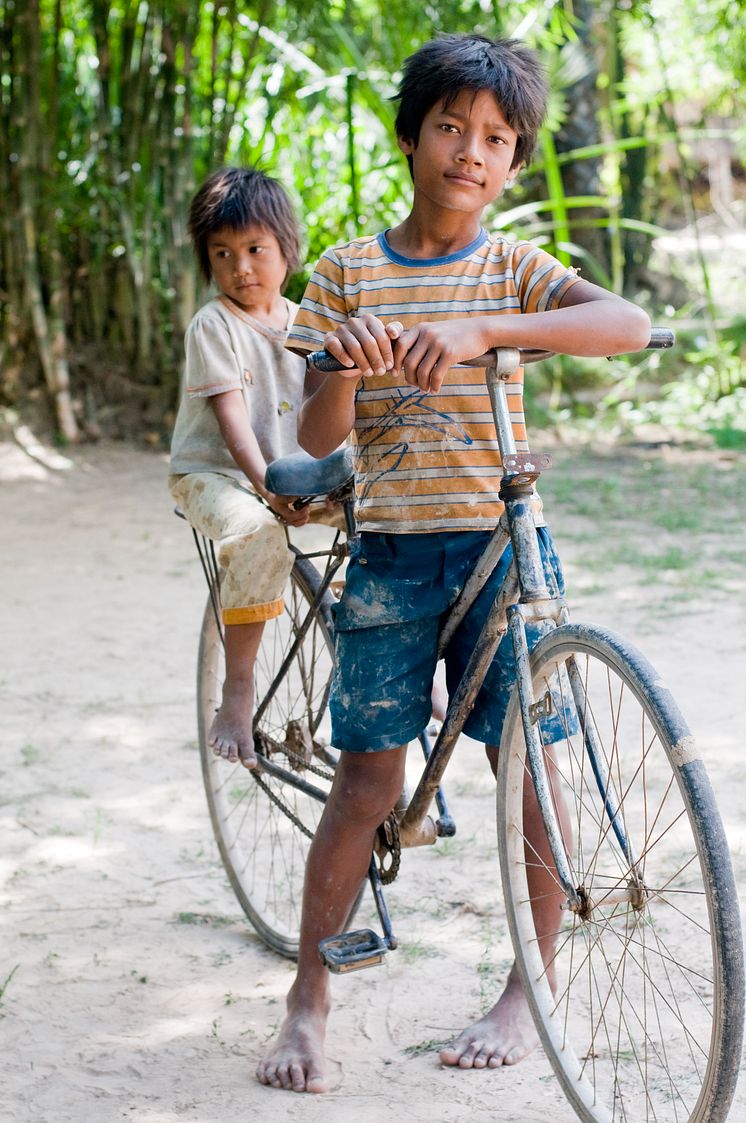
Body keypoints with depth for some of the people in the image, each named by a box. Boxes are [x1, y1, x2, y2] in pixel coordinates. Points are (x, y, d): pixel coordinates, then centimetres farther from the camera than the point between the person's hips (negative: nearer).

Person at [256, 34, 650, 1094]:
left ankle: (528, 991, 18)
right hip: (391, 552, 0)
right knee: (366, 779, 0)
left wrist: (483, 329, -30)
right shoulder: (348, 273, 4)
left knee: (527, 772, 2)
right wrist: (342, 366, -22)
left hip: (503, 542, 0)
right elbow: (317, 439, 0)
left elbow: (629, 323, -19)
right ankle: (308, 1003, 12)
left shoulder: (513, 269, 2)